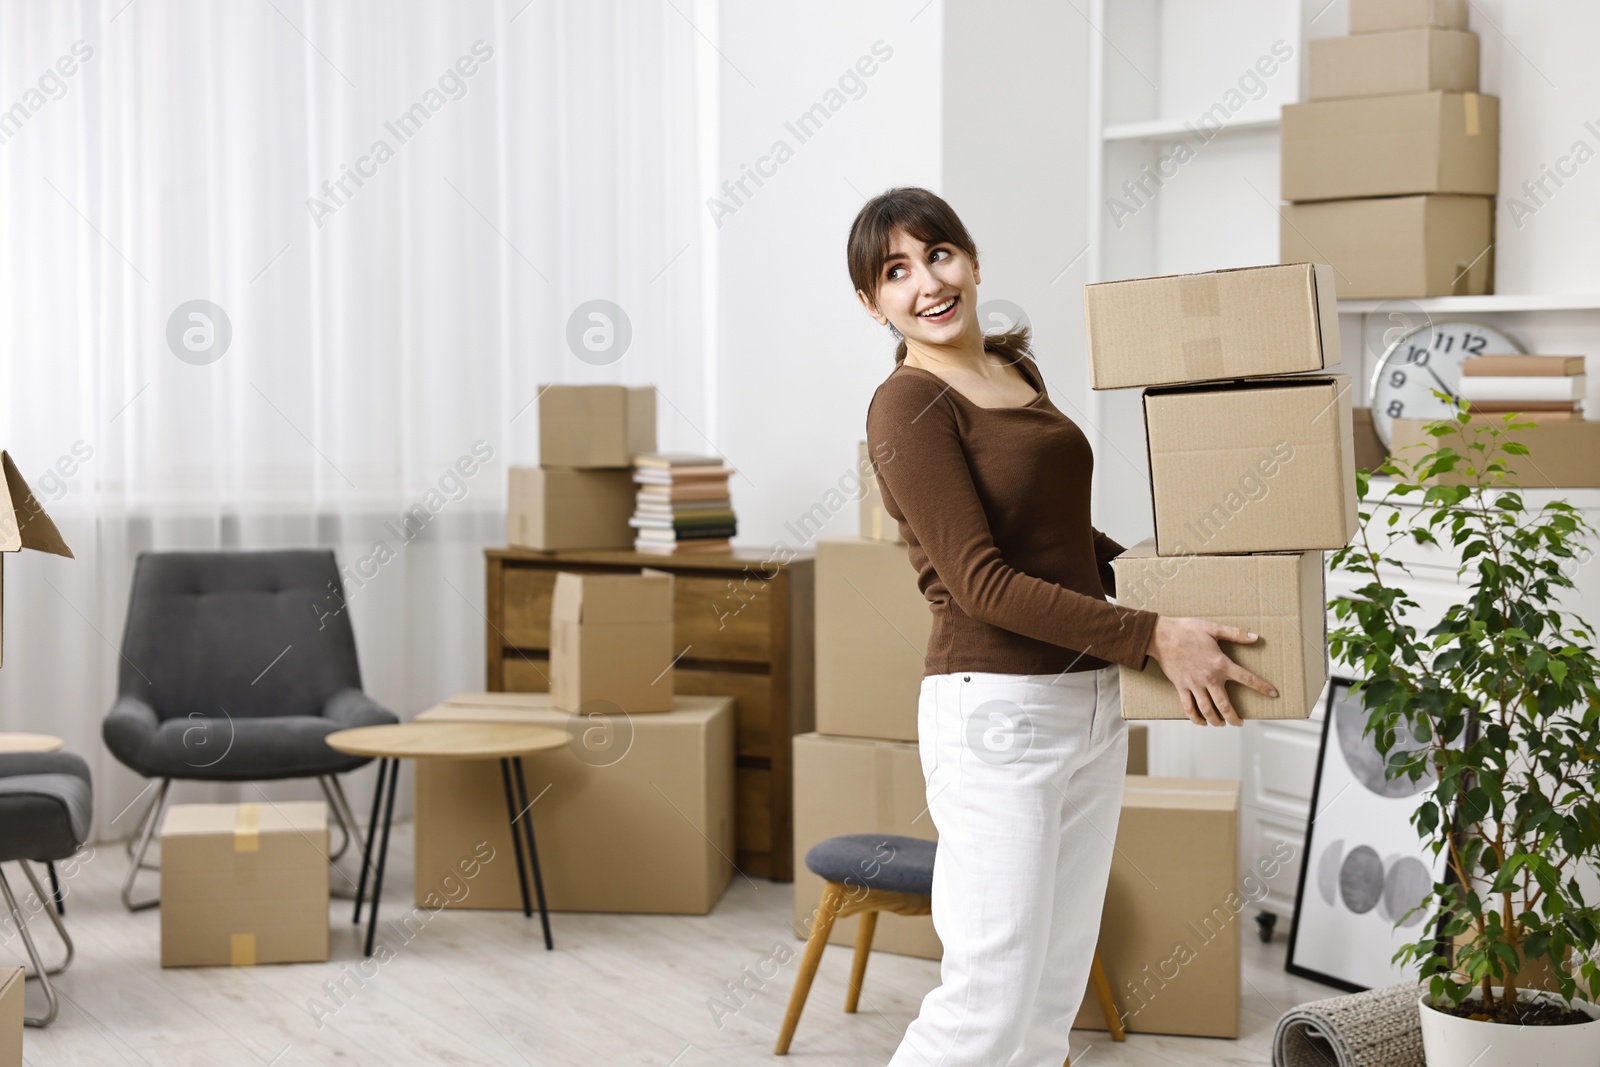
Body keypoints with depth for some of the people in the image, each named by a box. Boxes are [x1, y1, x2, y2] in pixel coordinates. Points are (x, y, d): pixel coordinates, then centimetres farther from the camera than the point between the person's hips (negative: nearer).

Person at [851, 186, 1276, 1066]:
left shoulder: (1014, 369, 12)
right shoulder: (908, 407, -13)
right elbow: (981, 581, -18)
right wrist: (1152, 637, -18)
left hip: (1089, 705, 8)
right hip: (995, 710, -8)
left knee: (1054, 995, 12)